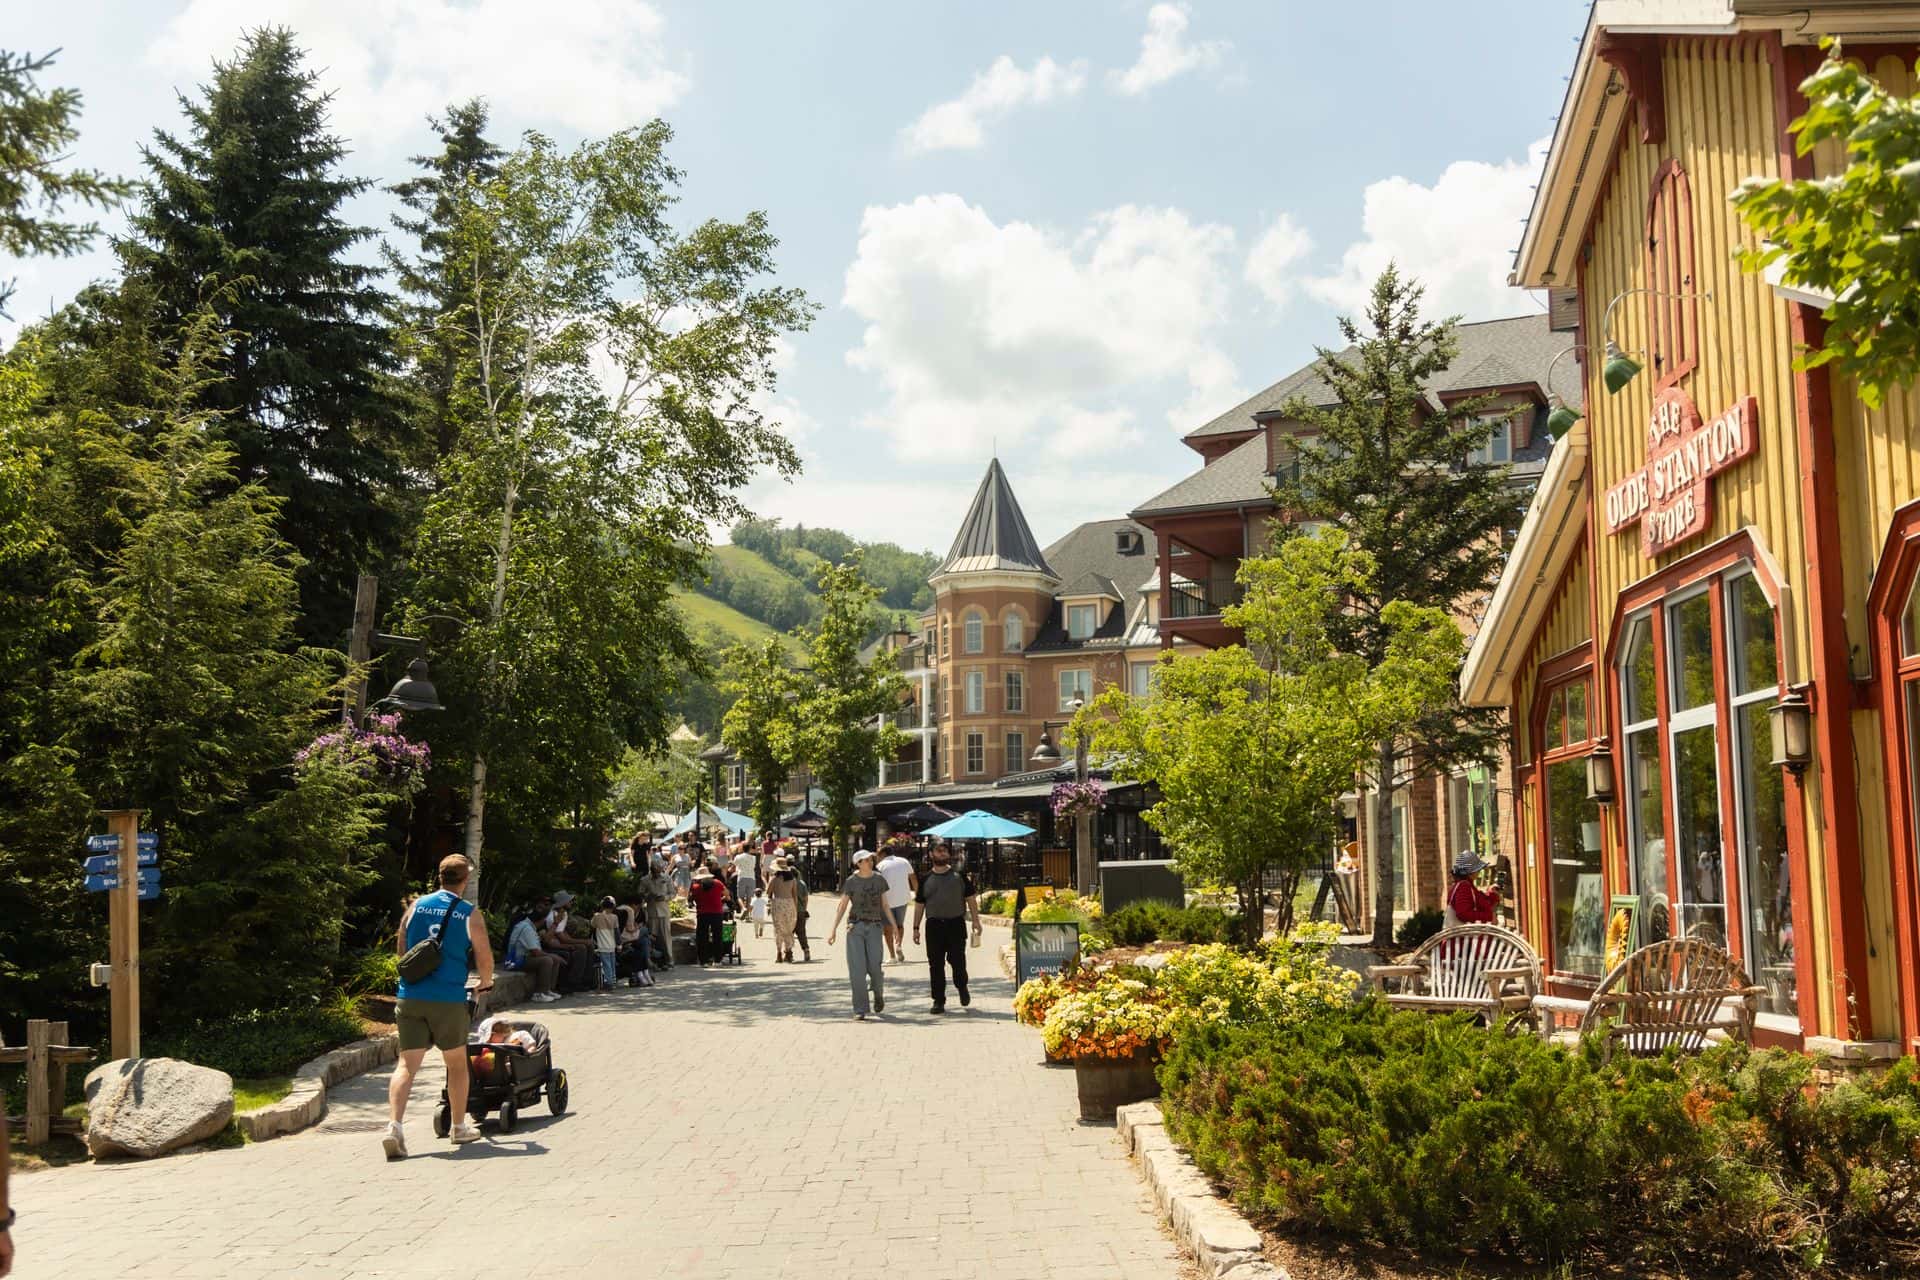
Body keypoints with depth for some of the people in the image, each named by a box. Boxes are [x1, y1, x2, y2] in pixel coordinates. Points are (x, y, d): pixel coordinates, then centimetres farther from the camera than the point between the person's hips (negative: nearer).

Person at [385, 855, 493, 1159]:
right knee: (457, 1063, 15)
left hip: (410, 996, 3)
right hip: (448, 999, -3)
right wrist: (486, 984, 16)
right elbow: (484, 958, -5)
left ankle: (394, 1125, -18)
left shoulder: (416, 906, 9)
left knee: (407, 1064, 1)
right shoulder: (470, 914, -2)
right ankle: (460, 1127, 26)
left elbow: (400, 950, 16)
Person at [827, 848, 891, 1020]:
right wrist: (833, 929, -5)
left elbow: (885, 905, 14)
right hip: (855, 926, -1)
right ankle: (860, 1010, 2)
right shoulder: (851, 882, 1)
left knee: (874, 966, -8)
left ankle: (878, 993, 25)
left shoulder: (879, 880, 7)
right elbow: (842, 906, 1)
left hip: (874, 927, 1)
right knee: (857, 969, -4)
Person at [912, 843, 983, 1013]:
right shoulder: (926, 879, 10)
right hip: (934, 925, 1)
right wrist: (916, 927, 9)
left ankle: (962, 987, 25)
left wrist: (975, 921, 1)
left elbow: (970, 899, 8)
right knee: (936, 964, 0)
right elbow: (919, 904, 13)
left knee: (957, 960, -5)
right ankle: (939, 1001, 7)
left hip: (956, 924, -1)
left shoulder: (959, 875, 7)